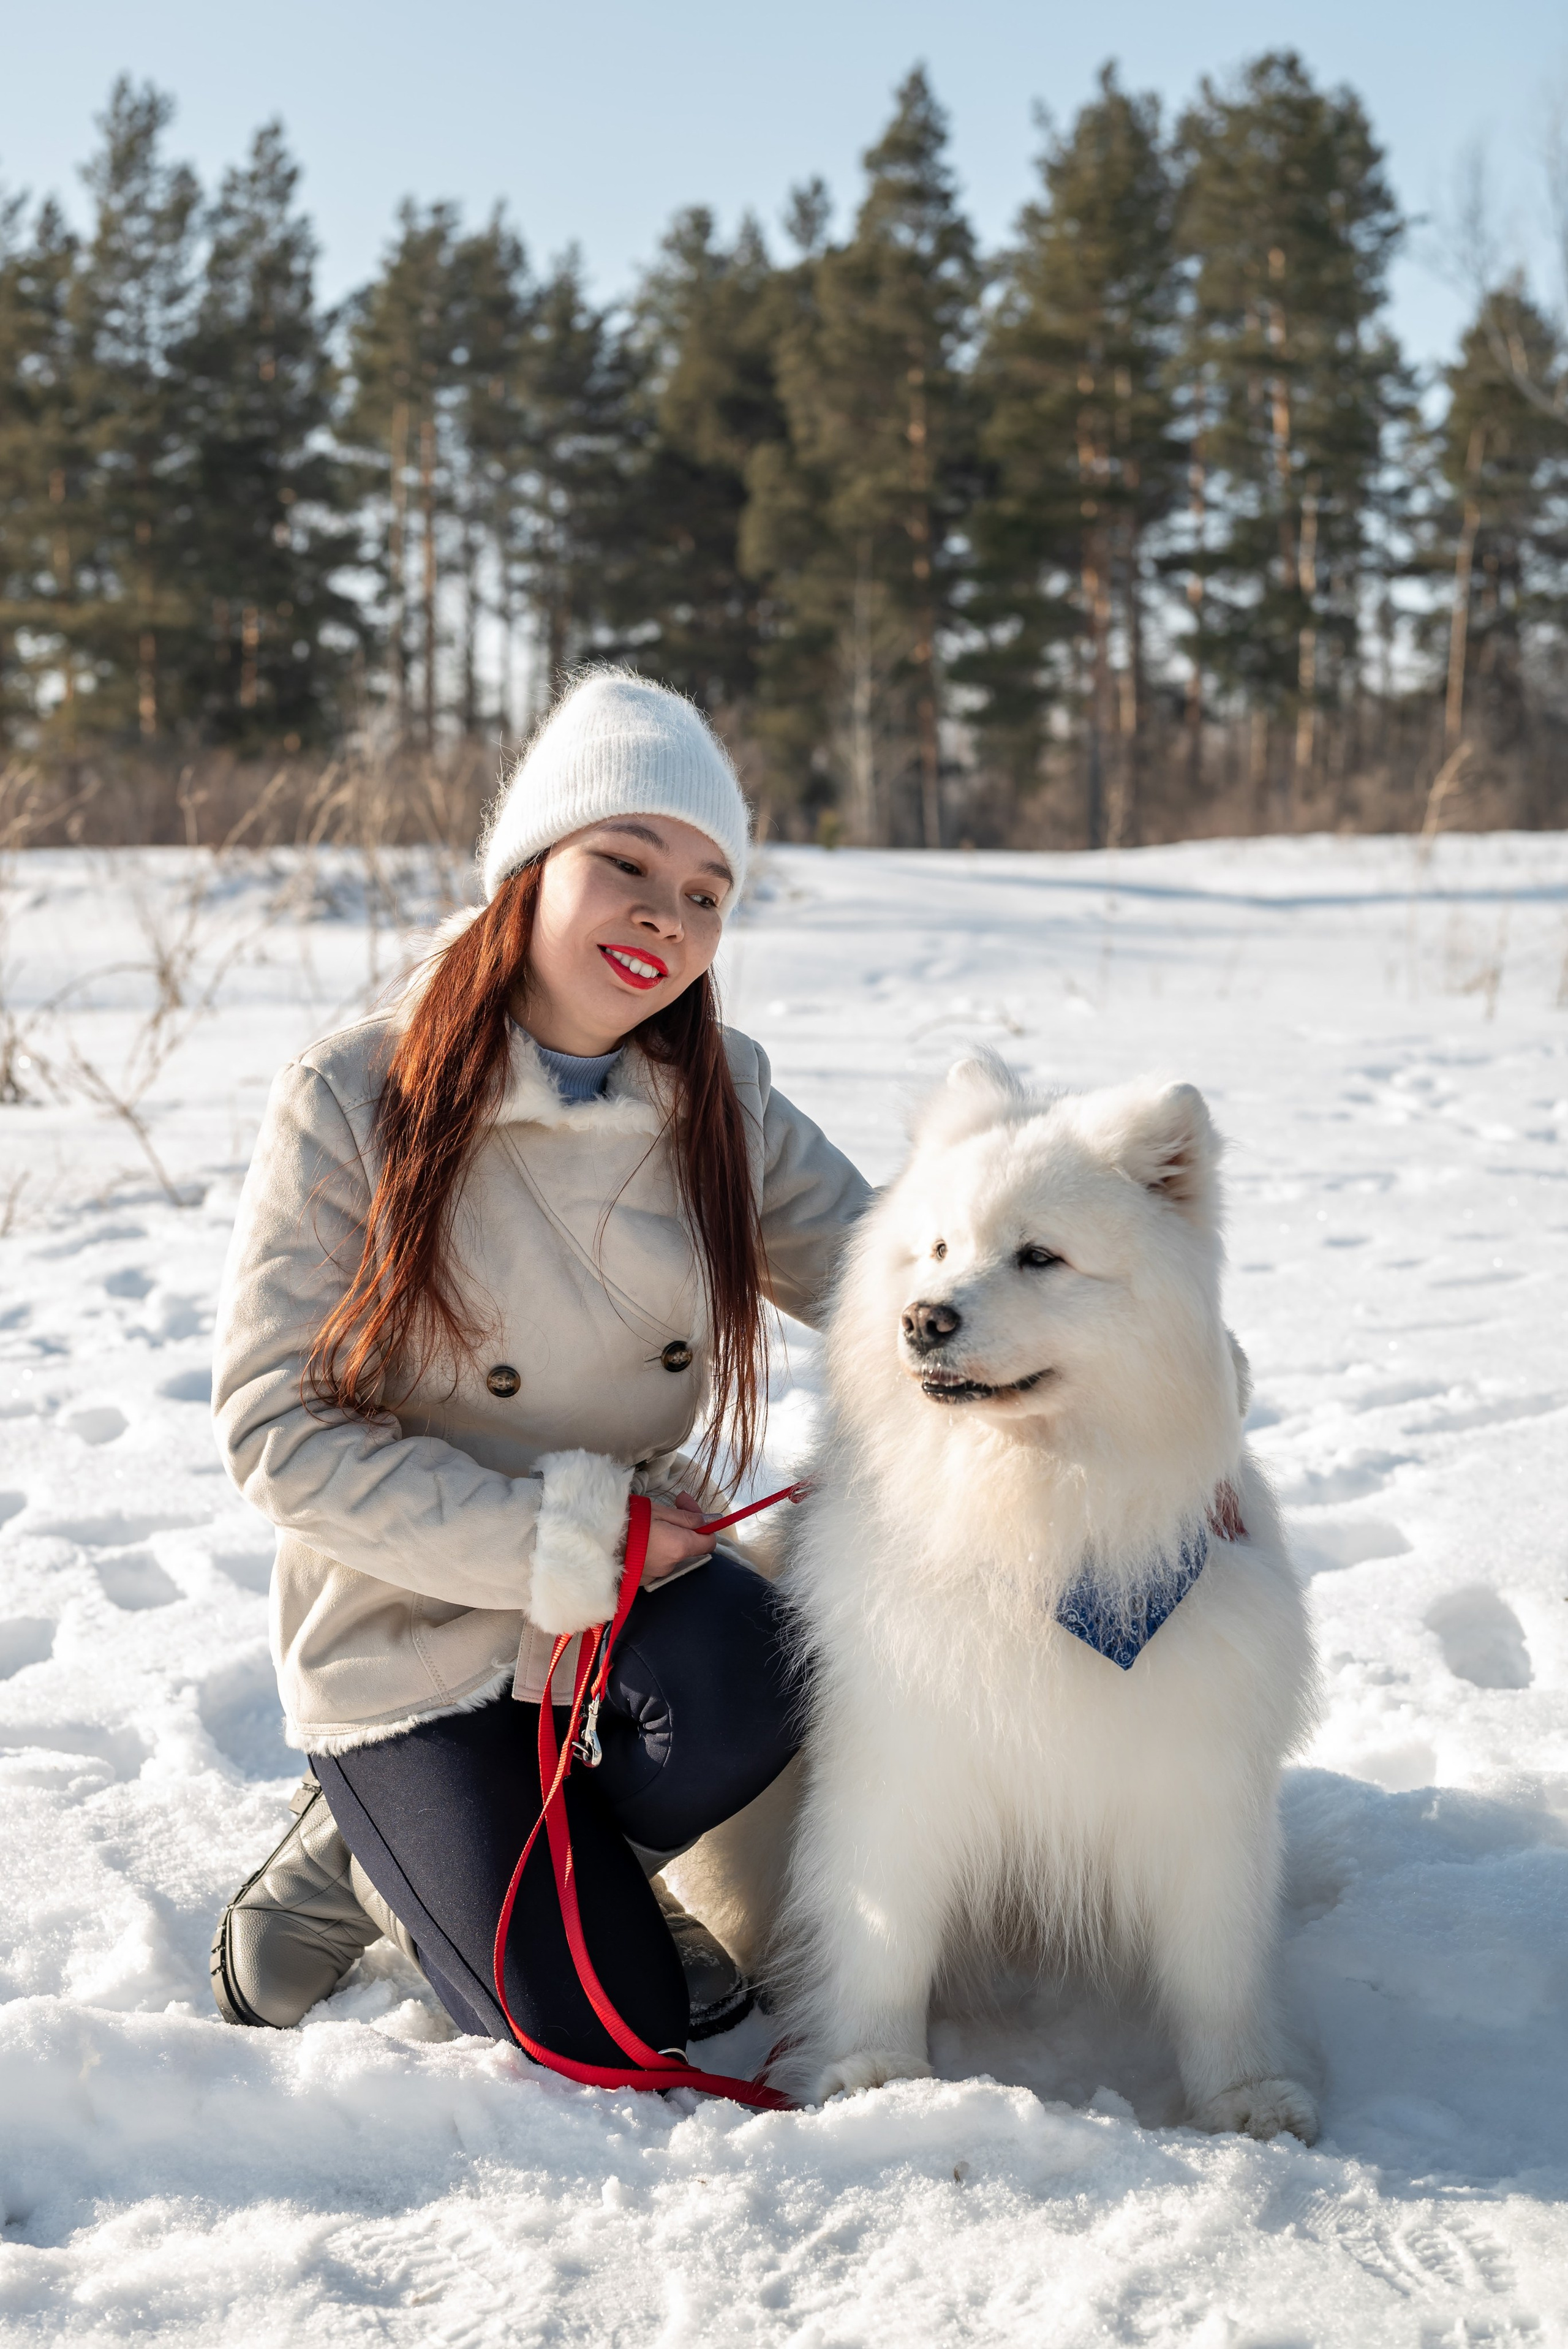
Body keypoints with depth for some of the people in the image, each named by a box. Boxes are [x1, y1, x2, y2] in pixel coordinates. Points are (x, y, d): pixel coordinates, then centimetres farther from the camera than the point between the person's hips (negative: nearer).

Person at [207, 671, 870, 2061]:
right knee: (607, 2036, -13)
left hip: (627, 1587, 4)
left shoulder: (723, 1101, -2)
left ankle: (550, 1859, 1)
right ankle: (367, 1856, 17)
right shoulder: (352, 1104, -15)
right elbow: (275, 1425, -16)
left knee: (747, 1676, -31)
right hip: (404, 1634, -4)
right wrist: (558, 1533, -23)